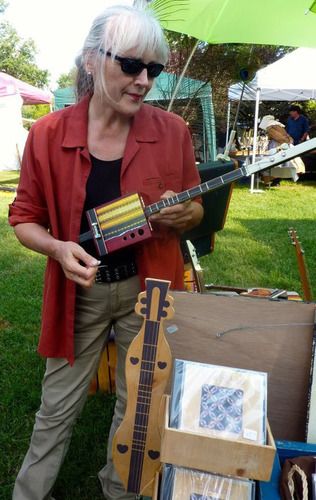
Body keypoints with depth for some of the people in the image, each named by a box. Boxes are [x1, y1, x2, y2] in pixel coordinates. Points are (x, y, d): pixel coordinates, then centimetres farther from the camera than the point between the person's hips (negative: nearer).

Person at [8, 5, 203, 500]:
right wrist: (58, 248, -21)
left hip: (146, 289, 1)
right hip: (80, 290, -1)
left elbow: (197, 208, 4)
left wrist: (179, 216, -19)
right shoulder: (48, 134, -11)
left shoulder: (172, 131, -8)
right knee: (58, 407, 16)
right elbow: (24, 218, -1)